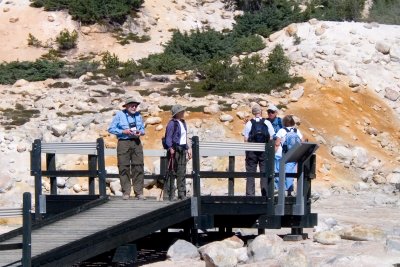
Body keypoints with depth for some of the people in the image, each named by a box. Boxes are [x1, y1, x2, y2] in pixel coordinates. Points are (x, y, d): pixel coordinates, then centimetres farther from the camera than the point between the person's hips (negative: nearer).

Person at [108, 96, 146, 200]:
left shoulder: (138, 115, 14)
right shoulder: (119, 115, 2)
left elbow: (143, 129, 21)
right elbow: (111, 129, 0)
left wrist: (140, 132, -3)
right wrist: (123, 131, -12)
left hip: (136, 142, 3)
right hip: (123, 142, -3)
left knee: (138, 167, -2)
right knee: (124, 167, -3)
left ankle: (139, 193, 1)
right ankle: (126, 193, 4)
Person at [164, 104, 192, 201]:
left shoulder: (183, 123, 16)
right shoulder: (172, 123, -10)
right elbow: (168, 137, -16)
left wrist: (188, 148, 22)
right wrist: (170, 148, -27)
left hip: (182, 149, 8)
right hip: (174, 149, -8)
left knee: (182, 172, 9)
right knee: (172, 172, -6)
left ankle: (182, 194, 13)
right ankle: (168, 194, -2)